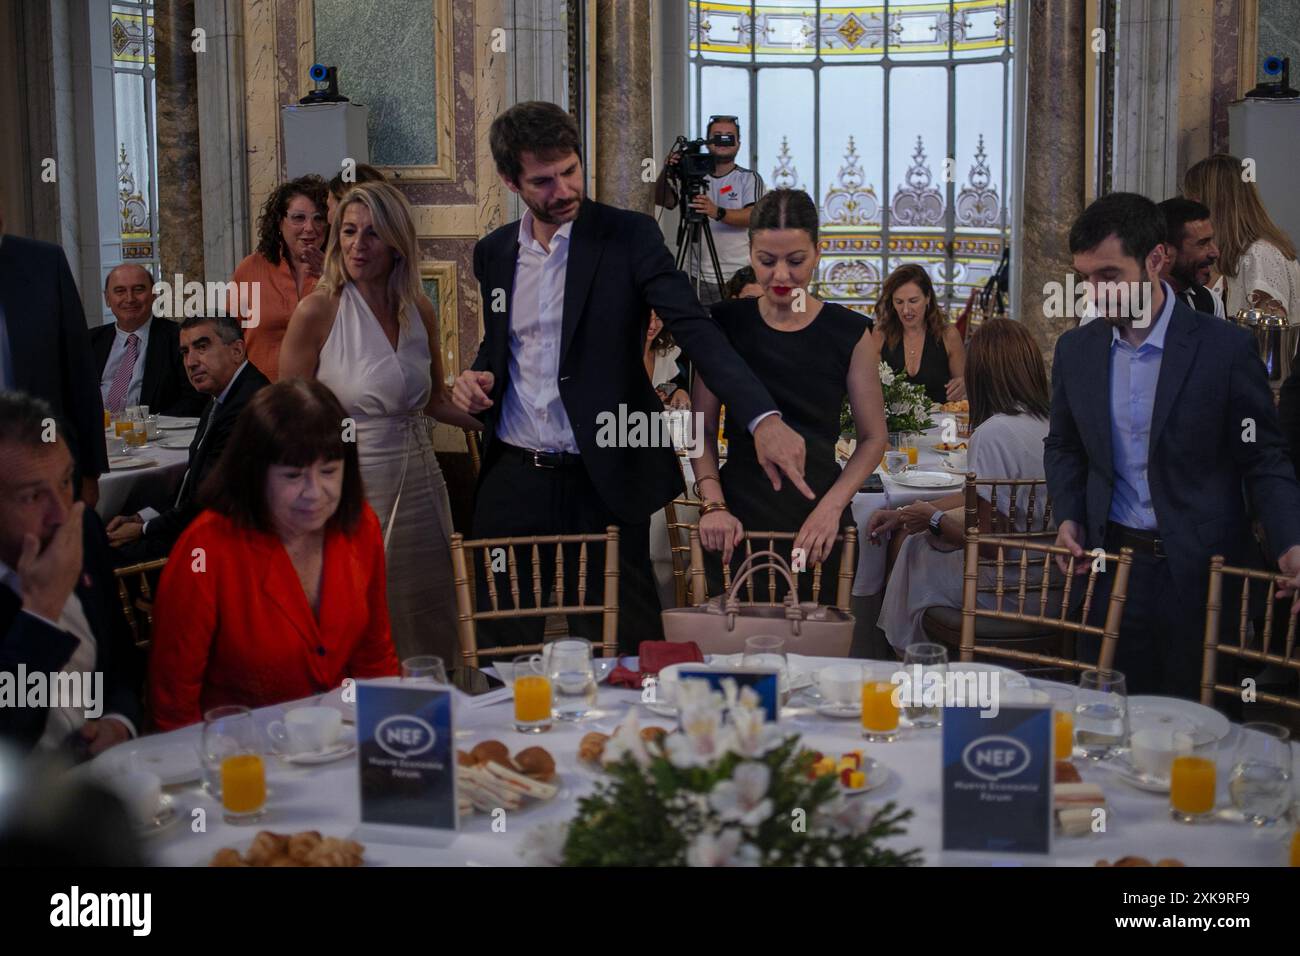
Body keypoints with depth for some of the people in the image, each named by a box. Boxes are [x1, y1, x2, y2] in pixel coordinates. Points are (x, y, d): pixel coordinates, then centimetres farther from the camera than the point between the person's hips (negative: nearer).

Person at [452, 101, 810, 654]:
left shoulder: (629, 237, -6)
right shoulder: (493, 253, 9)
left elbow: (695, 328, -17)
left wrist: (763, 417, -31)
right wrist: (479, 377, -1)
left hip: (604, 485, -4)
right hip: (512, 483, 4)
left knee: (627, 655, 1)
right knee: (504, 651, 9)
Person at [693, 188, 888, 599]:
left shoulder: (849, 333, 0)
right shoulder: (724, 323, 4)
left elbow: (873, 438, 4)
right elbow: (703, 429, 6)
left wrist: (831, 507, -8)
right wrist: (713, 504, -7)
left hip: (817, 524, 0)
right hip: (738, 520, 1)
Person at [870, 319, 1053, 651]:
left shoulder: (994, 433, -22)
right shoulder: (1048, 425, 5)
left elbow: (986, 535, -20)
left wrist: (932, 519, -1)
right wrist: (903, 515, 15)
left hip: (1012, 592, -7)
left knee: (915, 548, 15)